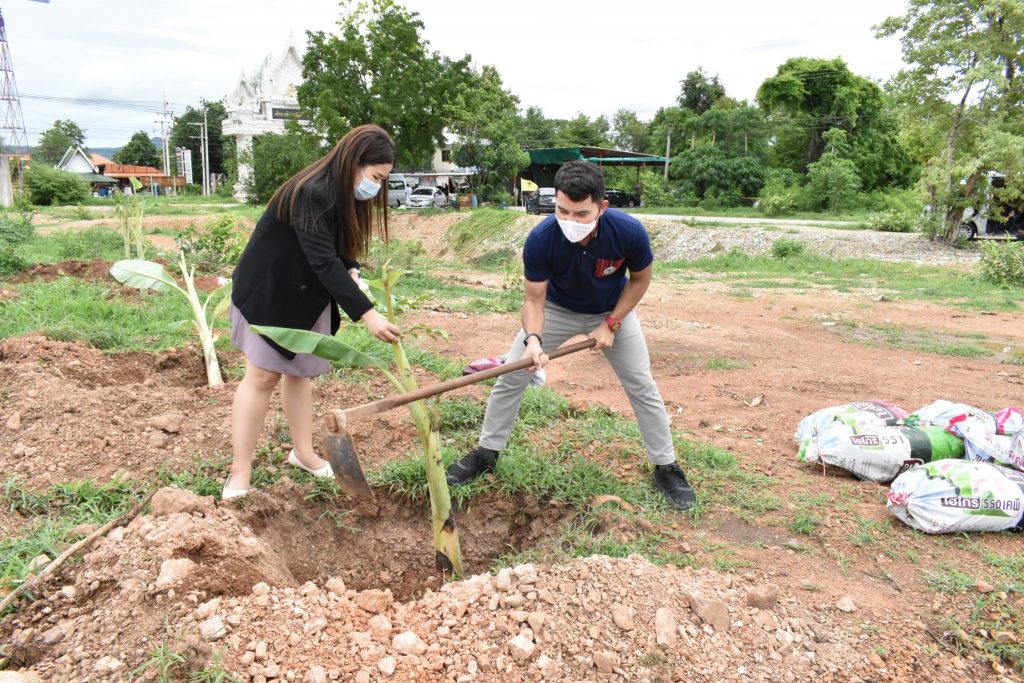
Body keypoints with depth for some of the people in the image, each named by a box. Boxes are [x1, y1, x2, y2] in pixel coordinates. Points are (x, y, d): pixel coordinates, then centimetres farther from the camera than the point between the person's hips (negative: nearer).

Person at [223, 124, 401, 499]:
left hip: (308, 295, 8)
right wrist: (366, 314, -46)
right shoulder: (311, 193, -31)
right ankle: (239, 474, 4)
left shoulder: (346, 194, -2)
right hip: (269, 290, -8)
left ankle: (303, 452, 26)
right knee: (263, 375, -5)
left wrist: (353, 273, -14)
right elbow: (324, 261, -40)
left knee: (299, 371, 14)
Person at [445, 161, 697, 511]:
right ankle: (486, 453, 19)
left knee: (642, 387, 0)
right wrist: (533, 339, -41)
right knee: (511, 377, -1)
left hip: (612, 311, 0)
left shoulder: (629, 232, -34)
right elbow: (534, 300, -22)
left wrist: (610, 324, -18)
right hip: (557, 309, 0)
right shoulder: (540, 239, -35)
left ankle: (666, 468, 19)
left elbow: (640, 279, -12)